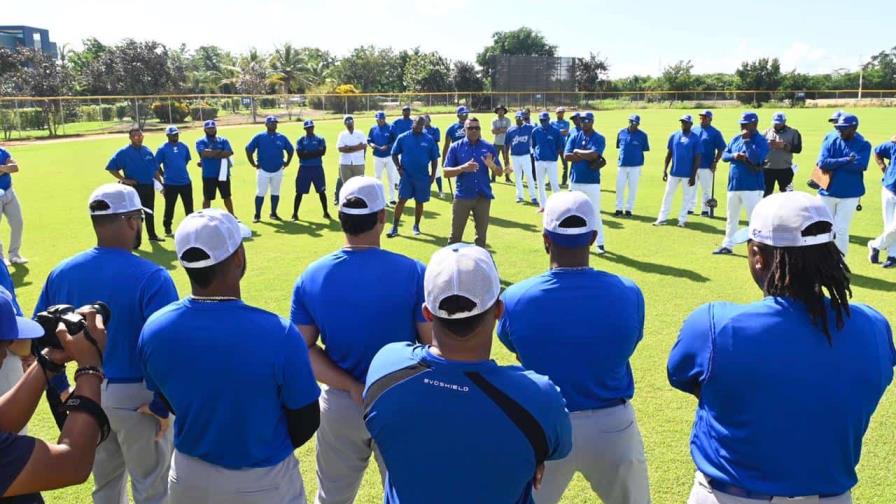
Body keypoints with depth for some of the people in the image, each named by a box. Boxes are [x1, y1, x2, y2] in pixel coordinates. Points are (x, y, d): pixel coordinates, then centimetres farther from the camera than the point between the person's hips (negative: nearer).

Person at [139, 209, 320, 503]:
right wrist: (268, 450, 4)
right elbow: (306, 422, -15)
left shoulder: (154, 329, -16)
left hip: (188, 477, 3)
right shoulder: (278, 334, -29)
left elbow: (169, 402, 1)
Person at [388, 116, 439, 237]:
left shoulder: (429, 139, 1)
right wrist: (399, 168, -7)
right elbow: (394, 154, 5)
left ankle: (416, 226, 24)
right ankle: (394, 228, -2)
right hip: (406, 175, -1)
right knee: (401, 200, -5)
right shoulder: (402, 138, 0)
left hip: (423, 177, 1)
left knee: (419, 202, 9)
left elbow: (434, 158, 6)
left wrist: (433, 175, 1)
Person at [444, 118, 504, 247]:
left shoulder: (489, 147, 3)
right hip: (462, 197, -1)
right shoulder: (455, 147, -1)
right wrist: (462, 168, -22)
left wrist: (491, 165, -18)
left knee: (481, 235, 11)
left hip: (483, 196, 2)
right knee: (455, 235, 4)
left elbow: (500, 172, 4)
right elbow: (446, 172, -5)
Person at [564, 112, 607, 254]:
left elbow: (593, 154, -22)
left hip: (592, 182, -4)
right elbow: (566, 156, -6)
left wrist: (577, 152, -7)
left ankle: (600, 244, 6)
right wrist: (586, 156, -12)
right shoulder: (574, 137, 7)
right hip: (575, 181, 4)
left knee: (595, 213, -2)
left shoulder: (599, 138, -4)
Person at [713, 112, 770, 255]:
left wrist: (747, 140, -20)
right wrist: (734, 156, -10)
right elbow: (724, 155, 11)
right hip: (733, 185, 8)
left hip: (752, 187, -7)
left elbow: (756, 159, -25)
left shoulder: (761, 141, -10)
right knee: (731, 217, 17)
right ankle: (727, 245, 29)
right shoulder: (735, 139, 12)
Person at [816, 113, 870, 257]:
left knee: (841, 230, -1)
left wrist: (834, 165, -13)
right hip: (827, 193, 2)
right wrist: (846, 160, -17)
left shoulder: (864, 145, -1)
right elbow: (822, 163, -11)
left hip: (850, 195, -2)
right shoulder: (830, 143, 4)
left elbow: (860, 165, -18)